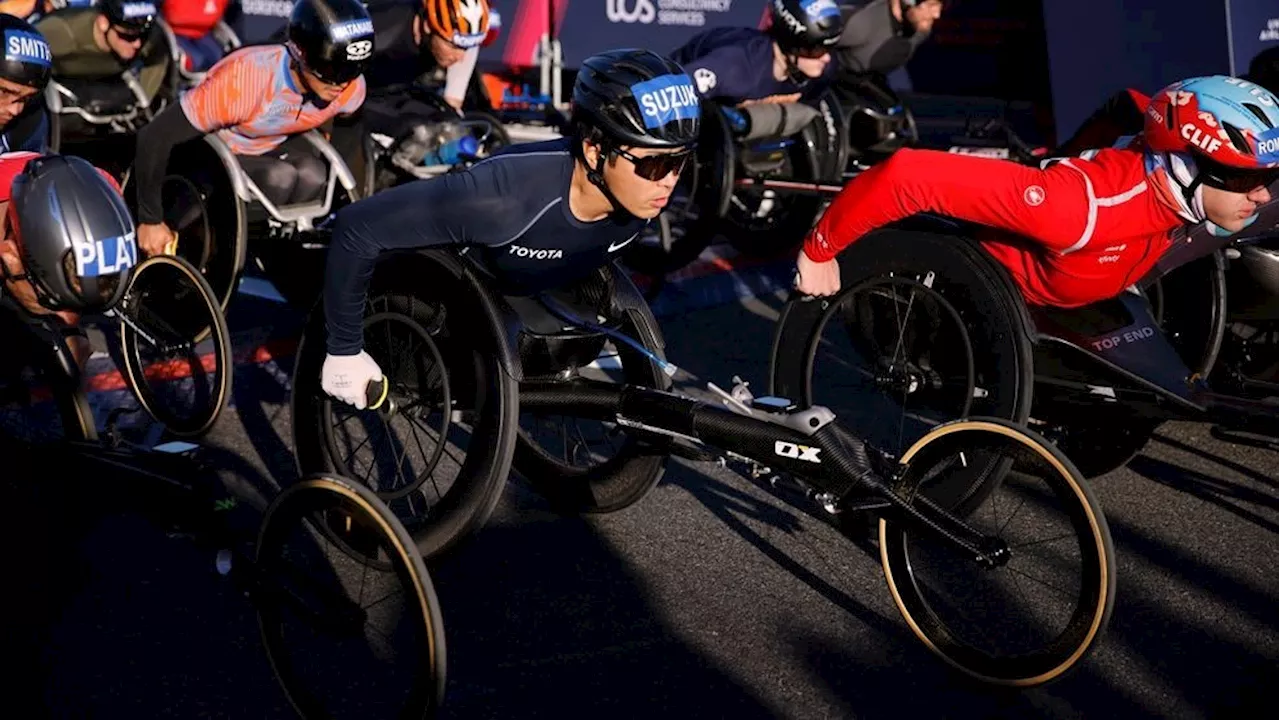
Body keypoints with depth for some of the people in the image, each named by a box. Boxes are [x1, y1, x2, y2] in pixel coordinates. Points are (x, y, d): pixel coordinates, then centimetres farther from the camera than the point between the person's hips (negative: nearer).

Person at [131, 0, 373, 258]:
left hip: (276, 143, 4)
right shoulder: (243, 79, -38)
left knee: (312, 177, -26)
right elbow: (155, 137, -32)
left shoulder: (351, 89, -23)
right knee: (278, 178, -31)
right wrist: (150, 220, -25)